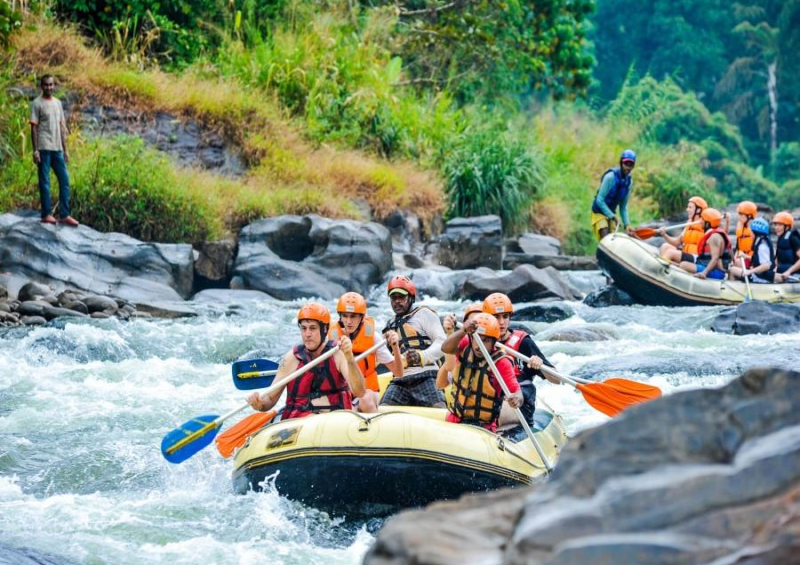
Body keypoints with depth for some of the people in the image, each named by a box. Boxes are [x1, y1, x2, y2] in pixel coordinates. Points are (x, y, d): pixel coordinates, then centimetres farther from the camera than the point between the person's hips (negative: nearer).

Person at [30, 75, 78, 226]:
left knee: (64, 180, 2)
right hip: (44, 149, -6)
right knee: (44, 181, -2)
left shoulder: (58, 103, 14)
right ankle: (46, 214, 2)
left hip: (57, 149, 6)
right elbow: (34, 128, -6)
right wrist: (35, 150, -13)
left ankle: (64, 215, 5)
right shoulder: (37, 104, -3)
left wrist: (65, 149, 13)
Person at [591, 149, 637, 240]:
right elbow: (599, 200, -20)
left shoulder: (629, 181, -1)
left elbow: (623, 206, 5)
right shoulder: (610, 177, -21)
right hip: (599, 212, -7)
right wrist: (611, 216, -23)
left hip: (611, 213, 7)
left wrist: (627, 224, -5)